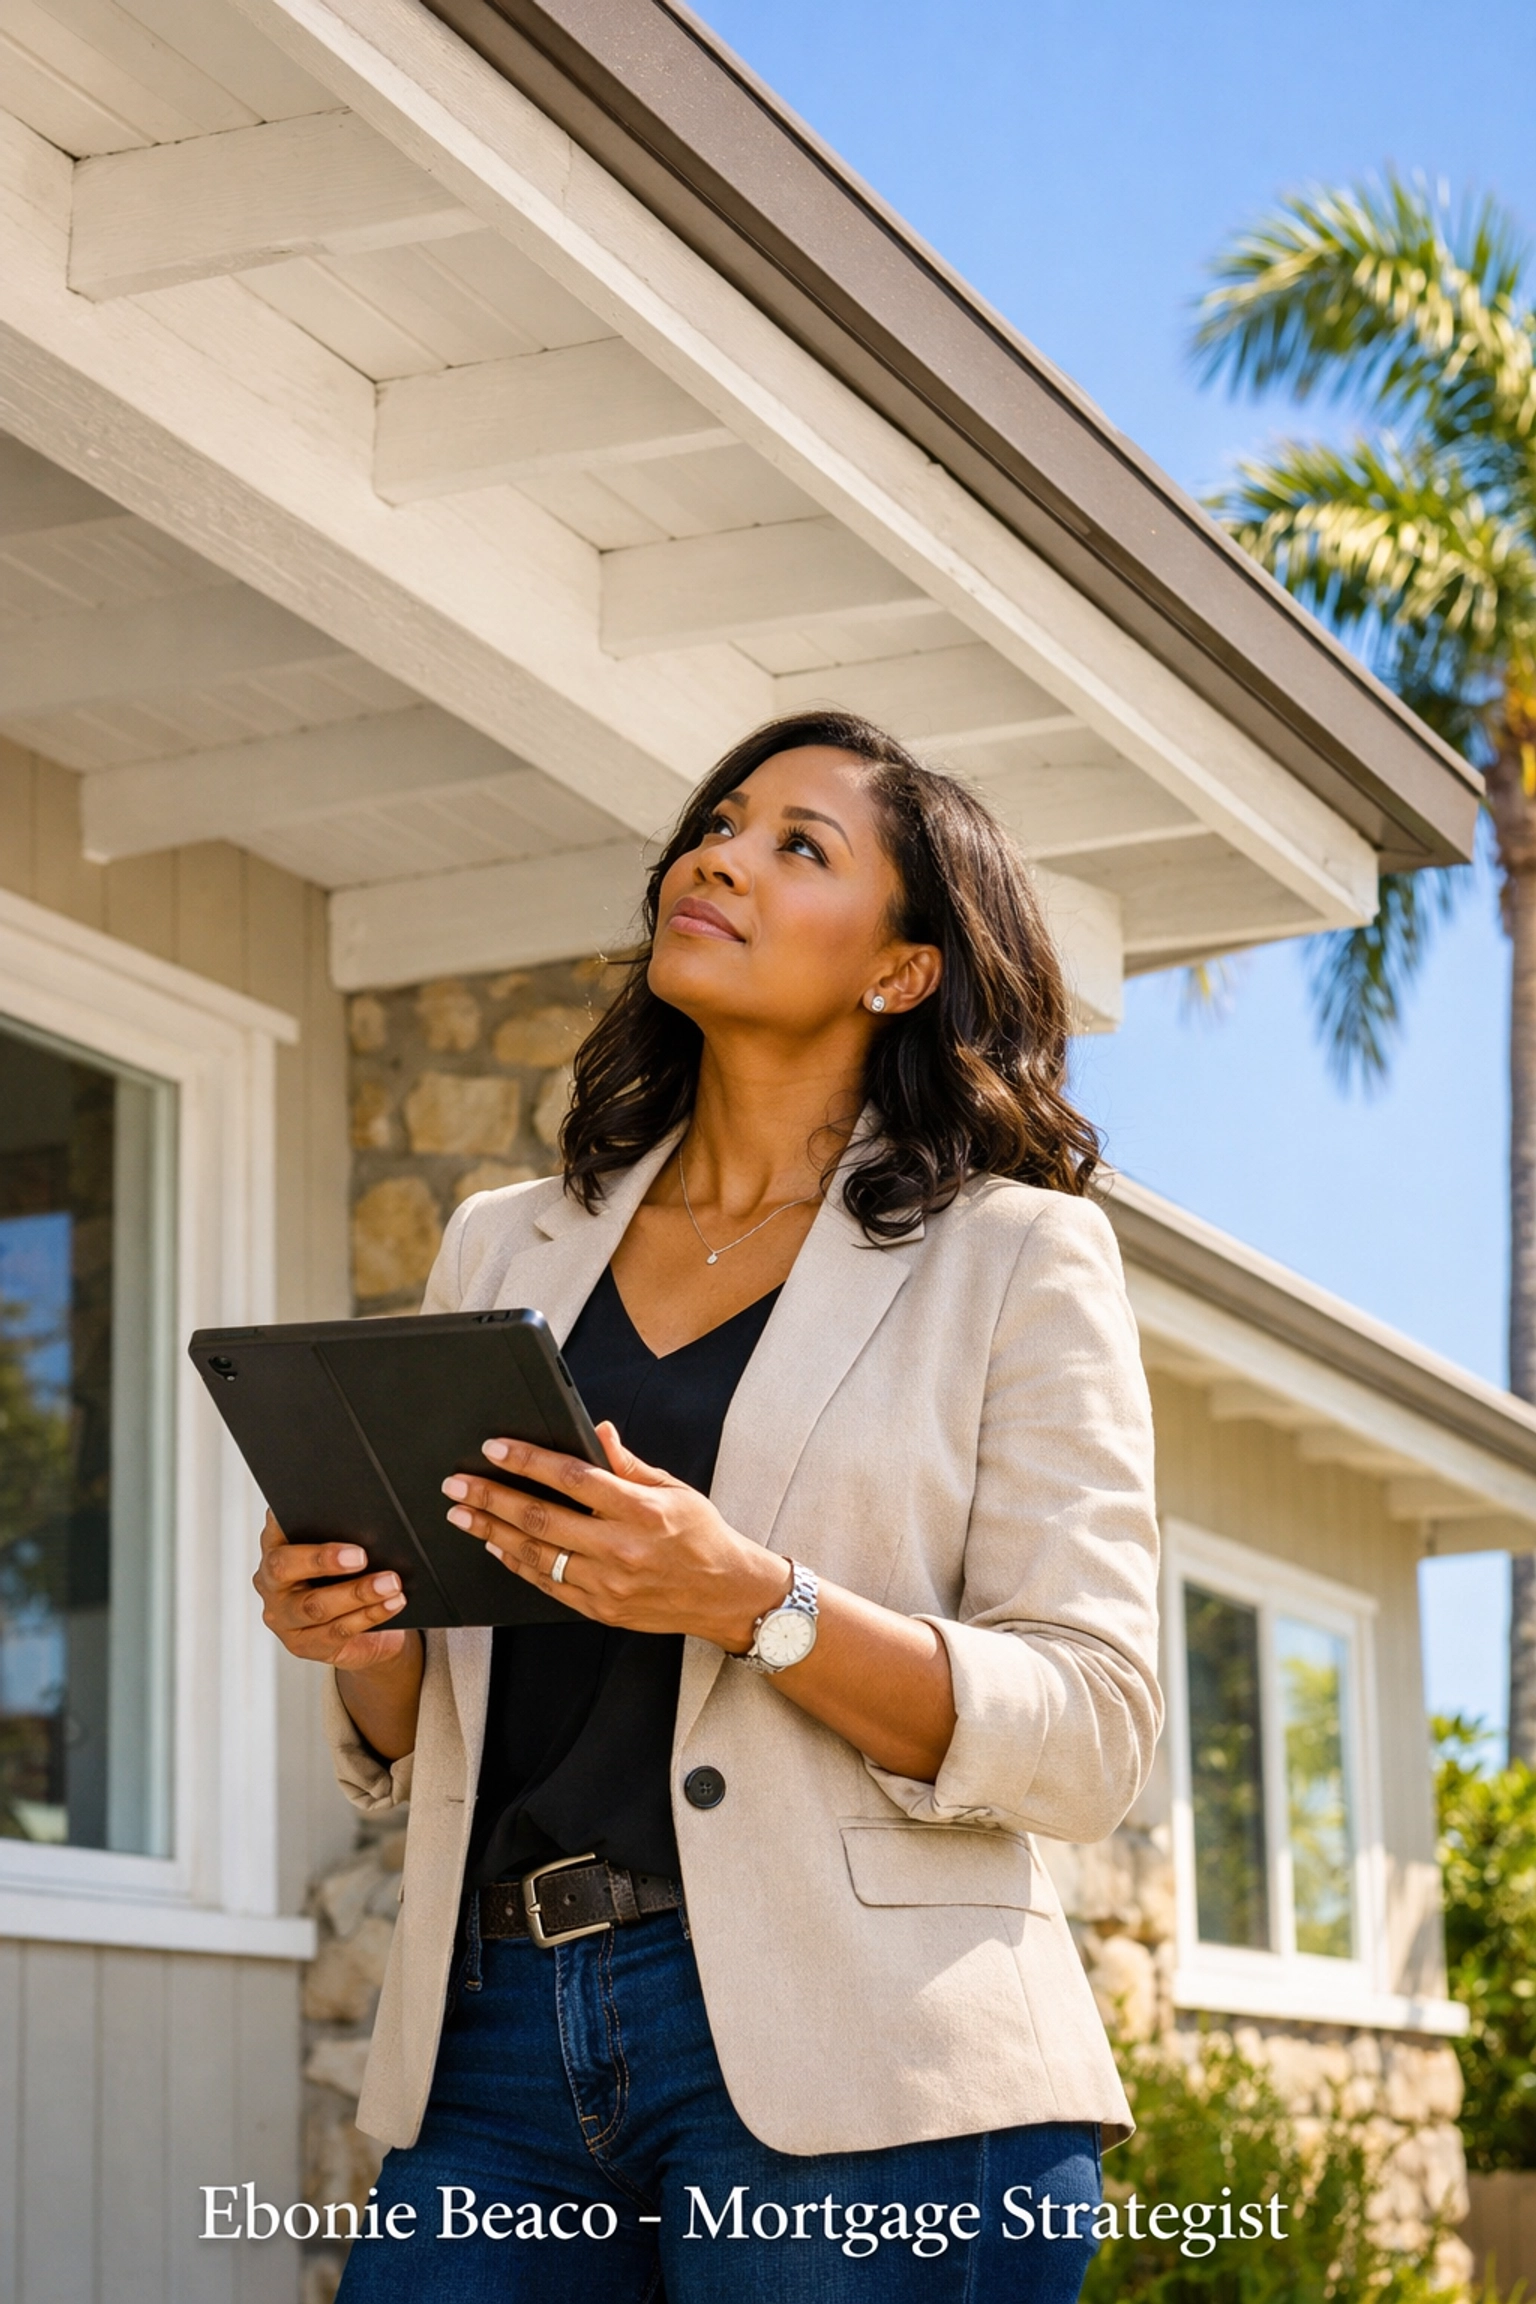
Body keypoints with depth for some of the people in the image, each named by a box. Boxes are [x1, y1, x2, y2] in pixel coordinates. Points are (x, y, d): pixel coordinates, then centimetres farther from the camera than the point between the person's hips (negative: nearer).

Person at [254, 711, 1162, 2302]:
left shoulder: (1012, 1256, 3)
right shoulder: (506, 1249, 17)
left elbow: (1090, 1738, -6)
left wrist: (757, 1606, -20)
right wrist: (364, 1643, -4)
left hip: (848, 2063, -4)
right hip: (496, 2041, 4)